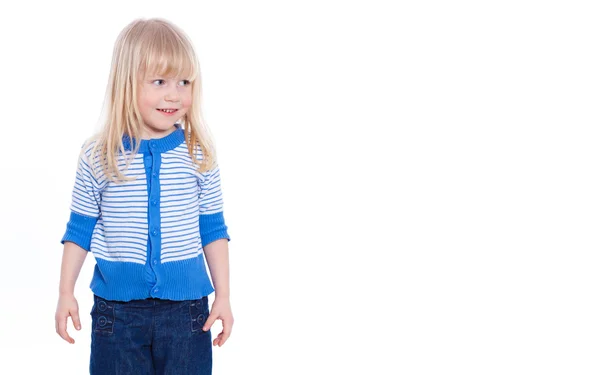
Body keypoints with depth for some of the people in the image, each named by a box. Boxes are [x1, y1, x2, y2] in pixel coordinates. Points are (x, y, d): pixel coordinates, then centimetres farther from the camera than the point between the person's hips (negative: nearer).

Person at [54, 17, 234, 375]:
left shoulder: (199, 154, -3)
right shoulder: (98, 157, -4)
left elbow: (213, 230, 4)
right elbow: (80, 229, 5)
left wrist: (223, 296, 3)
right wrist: (66, 293, 4)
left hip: (186, 307, 0)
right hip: (116, 308, 0)